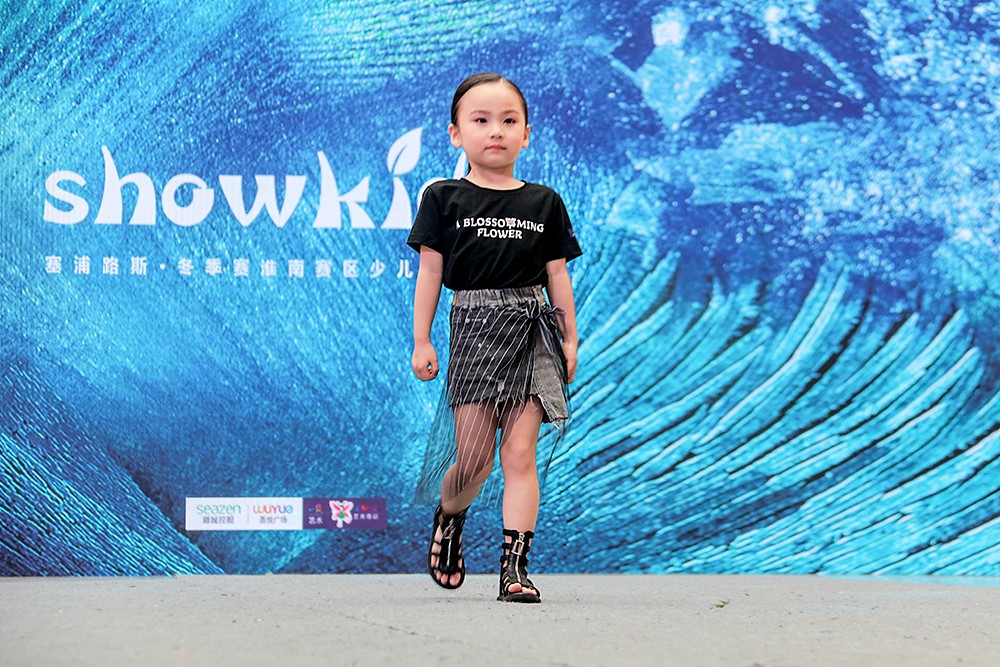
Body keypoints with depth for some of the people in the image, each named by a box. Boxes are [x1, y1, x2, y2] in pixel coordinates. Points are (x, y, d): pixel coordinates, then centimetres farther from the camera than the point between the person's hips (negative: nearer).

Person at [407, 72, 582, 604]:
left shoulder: (544, 204, 9)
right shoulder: (444, 199, 4)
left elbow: (558, 275, 11)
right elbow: (430, 271, 5)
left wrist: (570, 340, 7)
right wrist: (421, 341, 1)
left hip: (531, 331, 1)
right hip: (473, 329, -1)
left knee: (520, 454, -5)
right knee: (473, 457, -4)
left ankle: (514, 566, -6)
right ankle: (448, 518, 29)